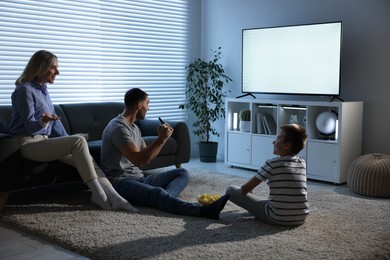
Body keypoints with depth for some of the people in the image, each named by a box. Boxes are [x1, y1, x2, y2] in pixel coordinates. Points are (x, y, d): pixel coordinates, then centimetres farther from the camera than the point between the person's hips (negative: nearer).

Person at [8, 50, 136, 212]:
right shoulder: (25, 90, -10)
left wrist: (68, 144, 9)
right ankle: (99, 194, -26)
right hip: (29, 144, -8)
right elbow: (29, 125, -16)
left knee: (84, 157, -13)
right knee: (79, 141, -26)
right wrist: (43, 121, -37)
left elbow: (55, 120, 18)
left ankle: (113, 197, -21)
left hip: (44, 141, 8)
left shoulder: (43, 90, 15)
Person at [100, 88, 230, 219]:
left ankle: (162, 200, -31)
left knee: (182, 173, 1)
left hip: (139, 177, 10)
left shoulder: (134, 127, 18)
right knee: (157, 192, -36)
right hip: (120, 182, -10)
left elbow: (147, 157, 19)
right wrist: (160, 139, -19)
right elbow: (138, 160, -23)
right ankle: (205, 211, -54)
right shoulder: (118, 127, -13)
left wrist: (163, 138, 6)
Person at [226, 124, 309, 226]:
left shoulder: (272, 164, -10)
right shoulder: (302, 163, 4)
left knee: (231, 190, -1)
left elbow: (245, 189, -4)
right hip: (301, 218, 7)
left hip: (278, 218, -7)